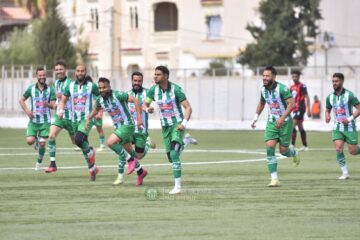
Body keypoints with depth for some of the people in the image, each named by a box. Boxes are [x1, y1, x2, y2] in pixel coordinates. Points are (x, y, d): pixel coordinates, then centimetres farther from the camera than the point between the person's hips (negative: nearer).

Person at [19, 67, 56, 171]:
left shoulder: (50, 90, -1)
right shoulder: (31, 88, 0)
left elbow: (53, 105, -4)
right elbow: (21, 100, 9)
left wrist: (48, 104, -27)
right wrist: (27, 111, -7)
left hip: (45, 120, 0)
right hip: (33, 120, 0)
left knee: (42, 143, -4)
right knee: (30, 141, -13)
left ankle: (39, 162, 18)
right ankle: (36, 139, 24)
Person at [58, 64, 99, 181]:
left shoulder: (92, 86, -2)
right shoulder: (70, 86, 7)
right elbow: (64, 100, 15)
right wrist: (61, 110, -3)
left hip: (87, 118, -5)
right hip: (75, 119, 5)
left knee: (78, 140, -27)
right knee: (83, 144, 9)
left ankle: (90, 152, 2)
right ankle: (92, 168, 22)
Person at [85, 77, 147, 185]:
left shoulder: (118, 95, -21)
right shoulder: (100, 100, 1)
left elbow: (135, 100, -23)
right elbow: (96, 109, 23)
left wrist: (139, 117, -27)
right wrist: (88, 118, 5)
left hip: (127, 125, -8)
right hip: (118, 127, 8)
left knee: (110, 142, -23)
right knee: (128, 150, 14)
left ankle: (130, 160, -7)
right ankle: (140, 171, 33)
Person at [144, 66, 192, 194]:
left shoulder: (175, 89, -16)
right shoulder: (153, 90, -2)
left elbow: (188, 108, -14)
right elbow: (145, 104, 8)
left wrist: (184, 123, -29)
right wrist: (147, 109, -17)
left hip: (177, 124, -5)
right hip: (165, 126, 5)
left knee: (174, 154, -20)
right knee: (170, 157, 7)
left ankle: (178, 186, -20)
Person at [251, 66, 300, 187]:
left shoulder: (281, 88, -19)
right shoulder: (263, 89, 2)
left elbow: (291, 104, -24)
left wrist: (282, 118, -32)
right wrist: (256, 117, 16)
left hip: (284, 122, -5)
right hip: (271, 122, 5)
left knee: (283, 150, -1)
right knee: (269, 147, -13)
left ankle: (294, 153, 39)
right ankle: (274, 179, -11)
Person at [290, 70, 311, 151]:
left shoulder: (302, 86, -8)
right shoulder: (292, 87, 15)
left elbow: (307, 98, -10)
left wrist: (308, 110, -14)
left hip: (300, 108, -8)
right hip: (295, 109, 8)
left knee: (293, 125, -17)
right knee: (300, 127, 12)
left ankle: (292, 145, -19)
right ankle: (305, 146, 18)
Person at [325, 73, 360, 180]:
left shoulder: (349, 95, -10)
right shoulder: (330, 97, 4)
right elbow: (328, 110, 18)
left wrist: (350, 119, -21)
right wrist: (327, 116, -6)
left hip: (349, 127, -3)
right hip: (337, 127, 3)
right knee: (338, 149, -14)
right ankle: (345, 173, -6)